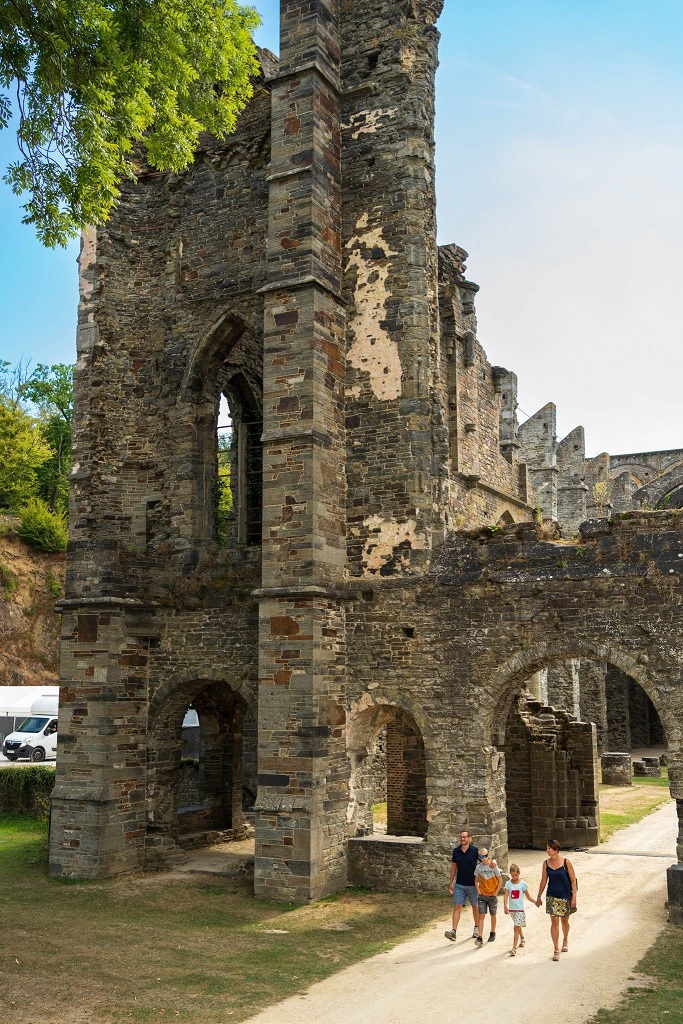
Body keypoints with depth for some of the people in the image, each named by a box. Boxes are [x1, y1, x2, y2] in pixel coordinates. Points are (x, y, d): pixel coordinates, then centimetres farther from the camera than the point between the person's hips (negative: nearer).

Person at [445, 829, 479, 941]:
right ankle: (453, 931, -13)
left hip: (472, 885, -2)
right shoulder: (456, 851, 1)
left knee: (475, 907, 13)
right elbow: (453, 867, 10)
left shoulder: (475, 851, -8)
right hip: (459, 885, 2)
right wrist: (451, 882, 11)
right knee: (457, 907, -7)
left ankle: (476, 929, 32)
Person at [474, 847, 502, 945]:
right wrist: (479, 892, -3)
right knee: (481, 916, -8)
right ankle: (480, 938, -11)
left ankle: (492, 933, 35)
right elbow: (476, 881, 8)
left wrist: (495, 893, -6)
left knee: (493, 915, 15)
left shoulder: (494, 867, -9)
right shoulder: (478, 867, -3)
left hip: (492, 895, -1)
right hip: (482, 895, 1)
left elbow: (500, 881, -4)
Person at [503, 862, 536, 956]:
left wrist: (535, 902, -14)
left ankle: (514, 948, -13)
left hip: (520, 909, -3)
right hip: (511, 909, 3)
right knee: (517, 926, 21)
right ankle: (522, 938, 49)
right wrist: (505, 906, -20)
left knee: (516, 927, -11)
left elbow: (528, 896, 1)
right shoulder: (508, 883, -1)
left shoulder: (523, 884, -4)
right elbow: (505, 896, -7)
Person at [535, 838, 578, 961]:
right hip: (552, 896, 1)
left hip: (565, 896, -1)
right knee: (554, 921, -5)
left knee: (564, 920, 15)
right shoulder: (546, 863, -3)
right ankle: (556, 949, 3)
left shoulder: (566, 862, -12)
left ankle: (565, 940, 42)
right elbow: (543, 881, 7)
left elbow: (573, 880, -7)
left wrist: (574, 897, -11)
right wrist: (539, 897, 10)